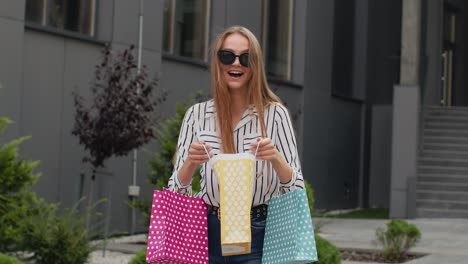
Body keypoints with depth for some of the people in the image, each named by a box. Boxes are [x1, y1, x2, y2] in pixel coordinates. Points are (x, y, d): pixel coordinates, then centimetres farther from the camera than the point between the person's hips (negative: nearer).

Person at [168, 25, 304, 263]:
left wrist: (276, 159, -21)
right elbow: (177, 190, 4)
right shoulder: (197, 115, 3)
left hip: (259, 235, -2)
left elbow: (296, 188, -2)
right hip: (209, 234, 2)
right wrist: (190, 164, -16)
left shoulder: (275, 114, -2)